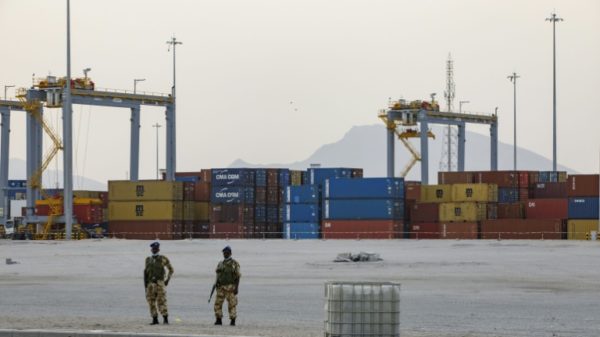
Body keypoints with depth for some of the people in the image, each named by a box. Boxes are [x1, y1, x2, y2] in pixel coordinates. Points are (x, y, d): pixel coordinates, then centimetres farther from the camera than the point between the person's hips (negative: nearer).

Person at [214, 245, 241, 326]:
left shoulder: (235, 264, -4)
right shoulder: (220, 264, 13)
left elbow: (238, 276, -7)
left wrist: (236, 288, -14)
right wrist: (216, 284, 9)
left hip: (231, 287, -5)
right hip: (221, 287, 5)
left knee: (232, 304, -4)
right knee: (218, 304, -2)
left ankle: (233, 321, 3)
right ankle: (219, 320, 5)